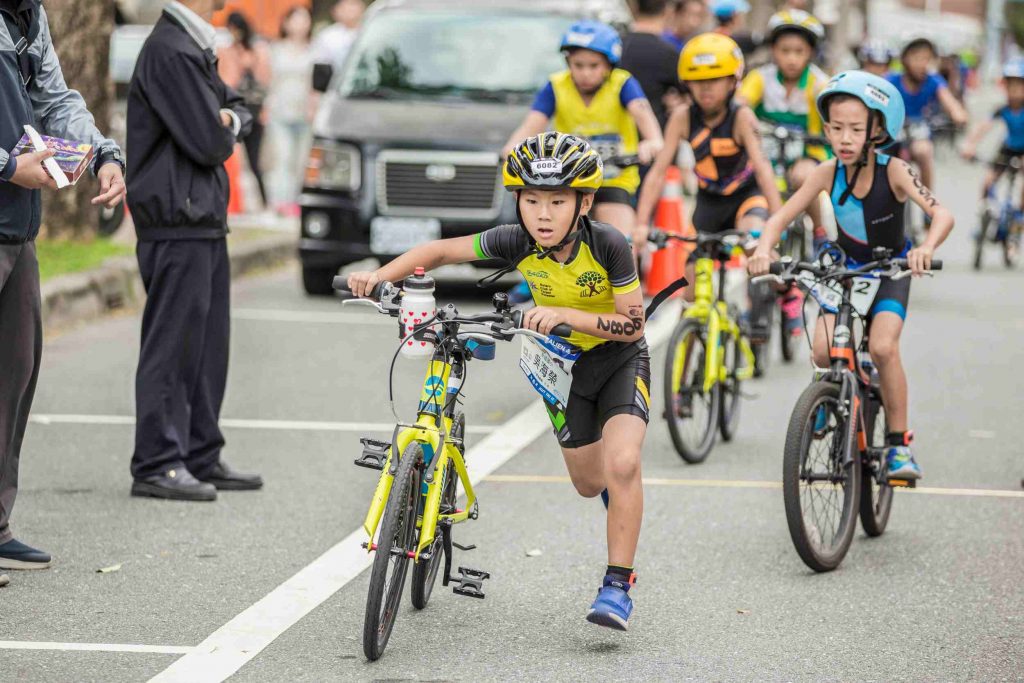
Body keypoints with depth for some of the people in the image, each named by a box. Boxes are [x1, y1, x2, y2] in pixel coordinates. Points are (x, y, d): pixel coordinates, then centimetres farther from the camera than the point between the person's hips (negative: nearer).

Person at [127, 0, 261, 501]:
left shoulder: (195, 49, 16)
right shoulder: (172, 52, -17)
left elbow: (238, 113, 19)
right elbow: (208, 143, -20)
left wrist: (228, 119, -5)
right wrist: (224, 133, 3)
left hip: (205, 220, 10)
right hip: (177, 221, -10)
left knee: (209, 343, 14)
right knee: (173, 345, -6)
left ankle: (201, 458, 21)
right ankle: (157, 464, -2)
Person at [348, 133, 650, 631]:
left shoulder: (608, 245, -30)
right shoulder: (517, 243, -22)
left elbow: (633, 324, -27)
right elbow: (441, 250, -12)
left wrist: (566, 313, -39)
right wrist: (379, 276, -27)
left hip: (619, 360, -4)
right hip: (562, 363, 4)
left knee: (622, 464, -27)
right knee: (588, 483, 15)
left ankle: (618, 586, -16)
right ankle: (615, 491, 55)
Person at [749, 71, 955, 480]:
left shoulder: (892, 171, -28)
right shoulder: (828, 173, -21)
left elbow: (941, 214, -39)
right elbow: (781, 217, -21)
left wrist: (926, 249, -60)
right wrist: (764, 249, -43)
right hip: (846, 267, 3)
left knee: (882, 347, -25)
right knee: (824, 350, -18)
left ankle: (899, 444, -9)